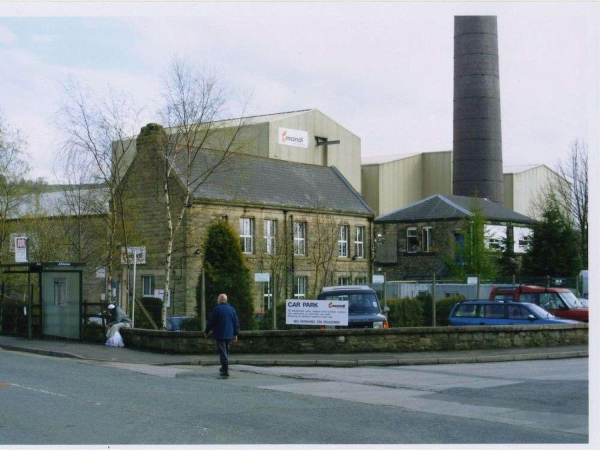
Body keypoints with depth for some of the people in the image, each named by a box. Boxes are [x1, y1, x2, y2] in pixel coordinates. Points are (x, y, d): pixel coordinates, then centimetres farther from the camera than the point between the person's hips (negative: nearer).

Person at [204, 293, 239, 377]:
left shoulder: (217, 309, -10)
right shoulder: (232, 309, 7)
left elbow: (210, 322, -8)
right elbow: (236, 323, 11)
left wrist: (206, 332, 4)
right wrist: (235, 334, 17)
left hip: (219, 335, -6)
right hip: (229, 335, 6)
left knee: (222, 352, -5)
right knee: (226, 350, 19)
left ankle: (225, 370, -12)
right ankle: (224, 368, 27)